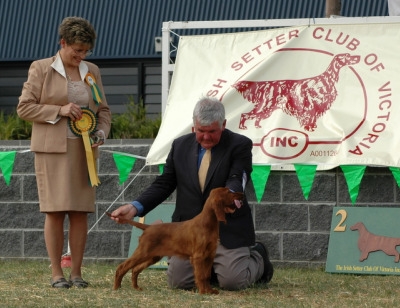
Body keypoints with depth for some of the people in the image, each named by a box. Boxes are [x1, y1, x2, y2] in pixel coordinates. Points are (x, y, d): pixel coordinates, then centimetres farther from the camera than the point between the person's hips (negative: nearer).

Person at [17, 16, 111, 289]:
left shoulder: (92, 71, 12)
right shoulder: (40, 69, -1)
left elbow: (103, 110, 17)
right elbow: (24, 107, -3)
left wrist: (101, 133, -3)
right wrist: (59, 110, -14)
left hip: (84, 151, 4)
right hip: (53, 149, -4)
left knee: (81, 212, 1)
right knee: (55, 210, -6)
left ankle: (77, 273, 6)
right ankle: (57, 273, -2)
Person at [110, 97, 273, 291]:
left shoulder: (240, 145, -4)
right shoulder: (180, 145, 9)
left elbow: (237, 180, -17)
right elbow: (164, 184, 11)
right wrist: (136, 207, -4)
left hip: (227, 229, -4)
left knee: (232, 281, -16)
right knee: (177, 281, -8)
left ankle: (257, 258, 19)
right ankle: (209, 267, 25)